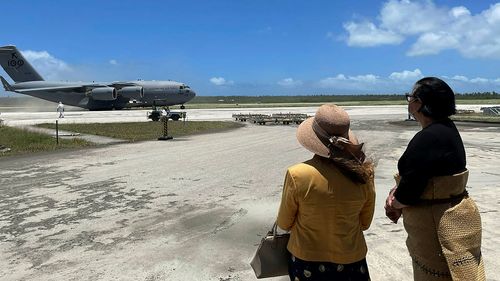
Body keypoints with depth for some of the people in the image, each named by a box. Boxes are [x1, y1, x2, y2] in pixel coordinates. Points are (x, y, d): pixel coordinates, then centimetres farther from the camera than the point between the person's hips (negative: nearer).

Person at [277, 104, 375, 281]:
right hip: (350, 261, 2)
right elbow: (365, 224, 0)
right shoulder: (364, 175, -16)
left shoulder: (297, 175, -24)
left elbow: (284, 224, -8)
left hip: (306, 261, -1)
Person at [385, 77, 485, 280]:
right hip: (446, 217, 10)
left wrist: (394, 204, -4)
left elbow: (408, 194, -25)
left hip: (441, 227, -10)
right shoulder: (445, 128, 5)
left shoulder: (428, 138, -27)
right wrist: (397, 190, 0)